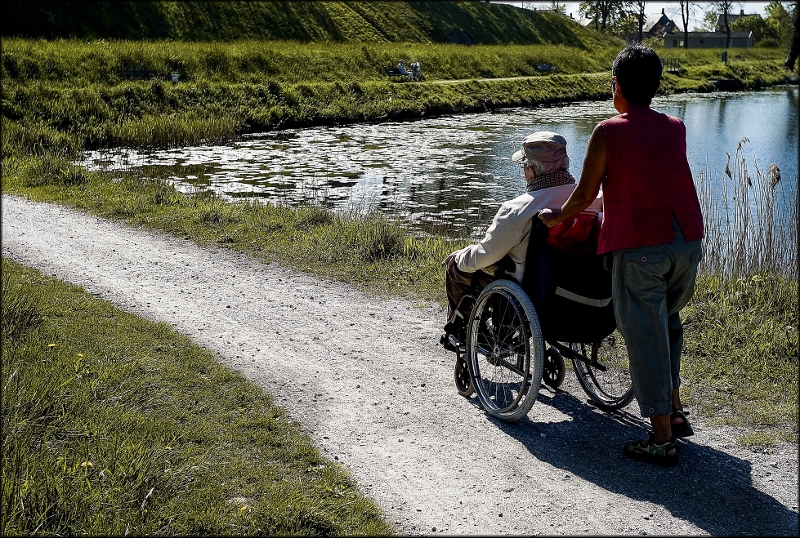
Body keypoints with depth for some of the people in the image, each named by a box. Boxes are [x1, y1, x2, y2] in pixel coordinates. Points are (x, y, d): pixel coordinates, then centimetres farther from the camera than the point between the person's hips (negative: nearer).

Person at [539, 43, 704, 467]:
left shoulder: (608, 132, -4)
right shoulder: (676, 128, 12)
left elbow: (584, 195, 2)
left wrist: (557, 217, 21)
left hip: (640, 247, -6)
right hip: (687, 242, 6)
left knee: (646, 339, 2)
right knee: (668, 325, 25)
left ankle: (662, 441, 6)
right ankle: (675, 412, 30)